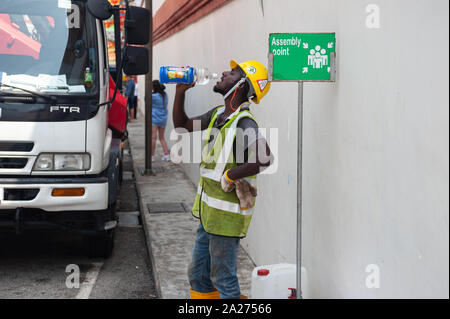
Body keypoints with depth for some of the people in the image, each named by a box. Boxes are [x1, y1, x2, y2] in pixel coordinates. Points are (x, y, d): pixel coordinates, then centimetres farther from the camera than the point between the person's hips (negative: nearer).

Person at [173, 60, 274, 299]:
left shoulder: (244, 122, -20)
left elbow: (264, 158, -36)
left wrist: (228, 177, -25)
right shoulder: (218, 114, 9)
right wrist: (180, 92, 8)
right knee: (198, 275, 19)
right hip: (208, 213, 9)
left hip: (227, 215, -9)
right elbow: (182, 125, 21)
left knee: (224, 281, 2)